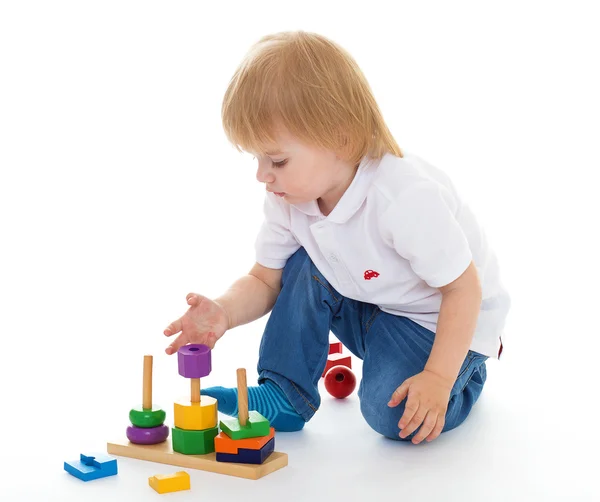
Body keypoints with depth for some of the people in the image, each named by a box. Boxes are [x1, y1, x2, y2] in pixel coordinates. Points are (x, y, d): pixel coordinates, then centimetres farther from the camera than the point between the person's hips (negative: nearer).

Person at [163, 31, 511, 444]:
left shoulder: (406, 199, -36)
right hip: (371, 308, 7)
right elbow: (264, 280, -4)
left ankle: (466, 370, 7)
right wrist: (226, 313, -26)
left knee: (394, 415, -24)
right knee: (304, 267, -14)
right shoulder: (290, 199, -13)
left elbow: (464, 288, -27)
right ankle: (283, 395, -2)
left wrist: (438, 377, -29)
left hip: (443, 318, -6)